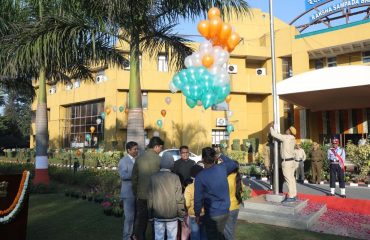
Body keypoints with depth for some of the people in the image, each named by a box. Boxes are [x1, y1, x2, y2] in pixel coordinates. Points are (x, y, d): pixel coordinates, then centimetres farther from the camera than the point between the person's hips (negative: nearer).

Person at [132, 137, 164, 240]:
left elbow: (134, 177, 6)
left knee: (141, 219, 15)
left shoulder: (139, 158, 1)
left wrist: (136, 193, 15)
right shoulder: (158, 159, -14)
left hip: (141, 195, 4)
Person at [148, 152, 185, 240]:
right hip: (172, 214, -1)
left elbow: (150, 197, -1)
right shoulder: (175, 177, -11)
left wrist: (150, 214, 10)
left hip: (158, 215, 1)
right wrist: (181, 214, 3)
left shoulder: (153, 177, -6)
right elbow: (179, 198, -9)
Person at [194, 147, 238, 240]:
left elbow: (198, 198, -12)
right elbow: (234, 165, 14)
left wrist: (197, 214, 1)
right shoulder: (222, 168, -8)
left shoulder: (200, 176, -18)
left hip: (212, 214, -4)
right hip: (225, 211, 4)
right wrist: (221, 156, 14)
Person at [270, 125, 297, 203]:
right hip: (291, 161, 9)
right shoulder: (292, 139, 10)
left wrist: (271, 128, 5)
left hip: (286, 162, -9)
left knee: (289, 180, -6)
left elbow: (274, 134, -14)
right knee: (292, 179, 12)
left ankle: (291, 197, -3)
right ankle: (293, 195, 18)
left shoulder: (286, 137, -17)